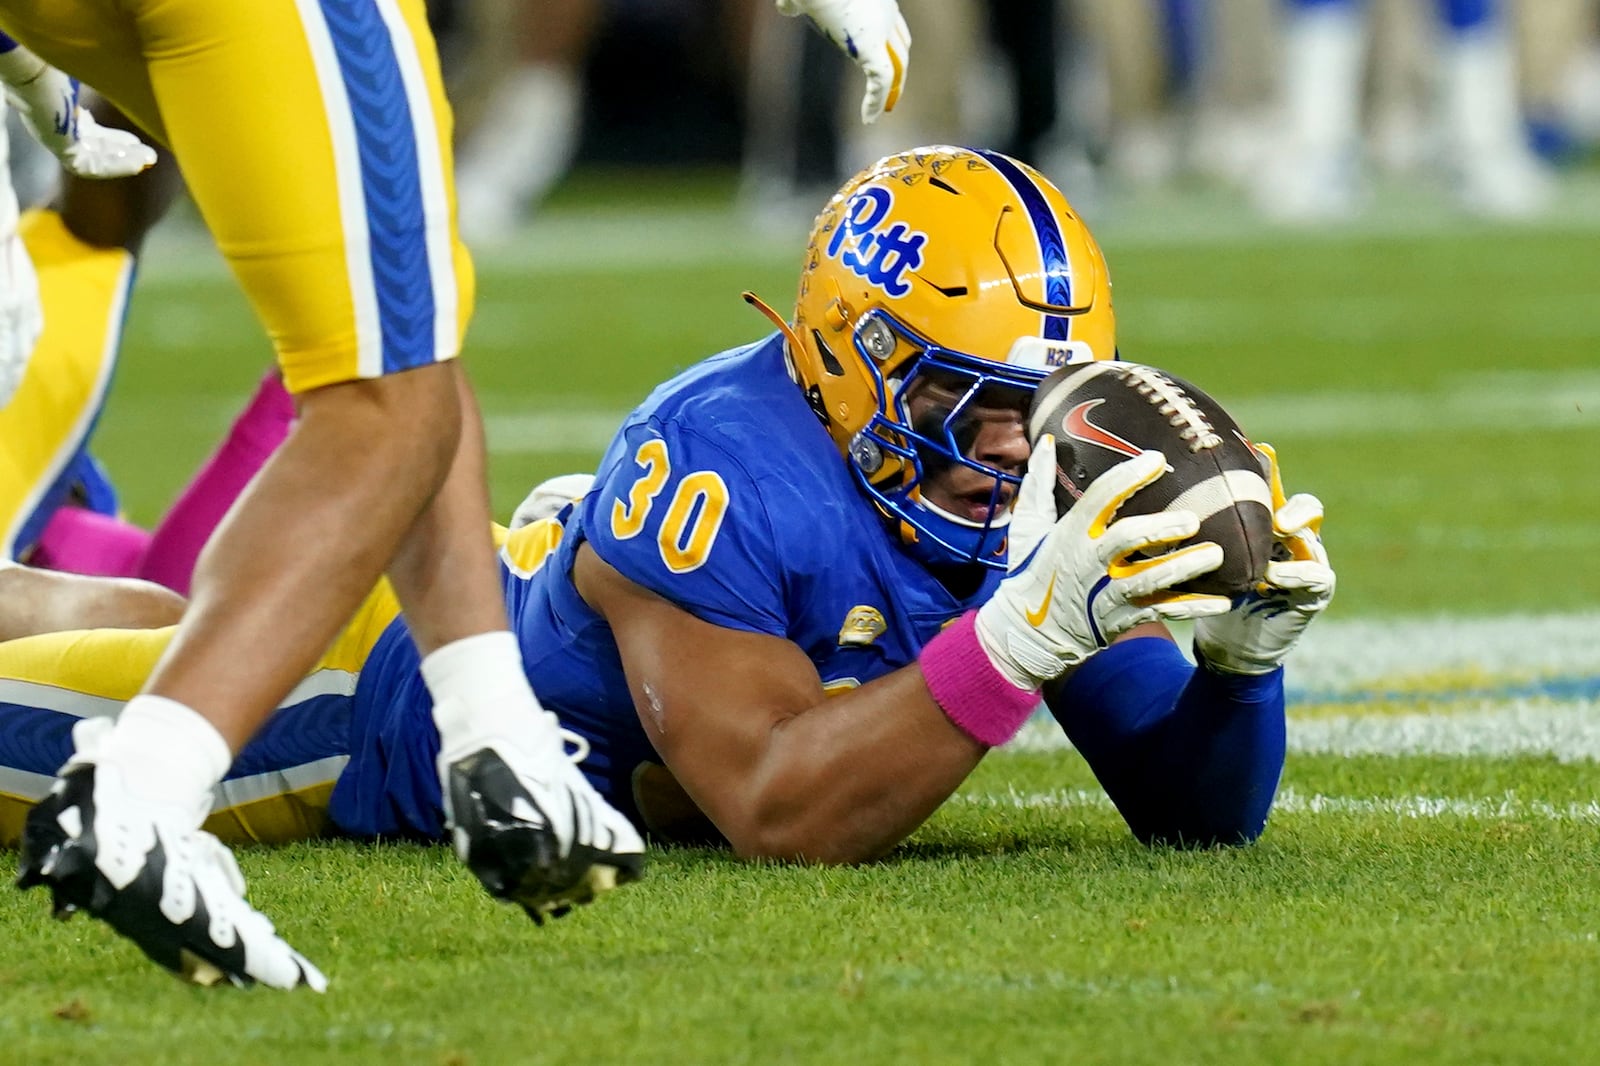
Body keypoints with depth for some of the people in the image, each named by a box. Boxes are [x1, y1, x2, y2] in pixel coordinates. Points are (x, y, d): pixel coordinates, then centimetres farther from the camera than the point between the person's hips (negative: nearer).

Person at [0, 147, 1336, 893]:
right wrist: (1026, 635, -57)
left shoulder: (1057, 500, -23)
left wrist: (1243, 651, -39)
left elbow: (1195, 812, -17)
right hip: (398, 704, -6)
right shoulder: (724, 475, -43)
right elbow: (777, 818, -49)